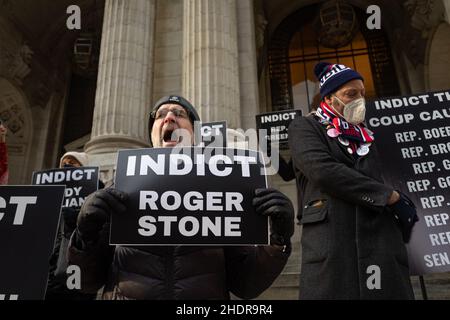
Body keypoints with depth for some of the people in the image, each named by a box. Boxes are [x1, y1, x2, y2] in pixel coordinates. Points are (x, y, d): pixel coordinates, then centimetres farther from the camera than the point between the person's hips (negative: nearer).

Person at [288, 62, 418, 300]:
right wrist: (392, 197, -6)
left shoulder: (365, 136, 25)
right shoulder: (304, 127, 7)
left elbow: (378, 181, 23)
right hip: (330, 243, -5)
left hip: (382, 243, 5)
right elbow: (323, 170, -11)